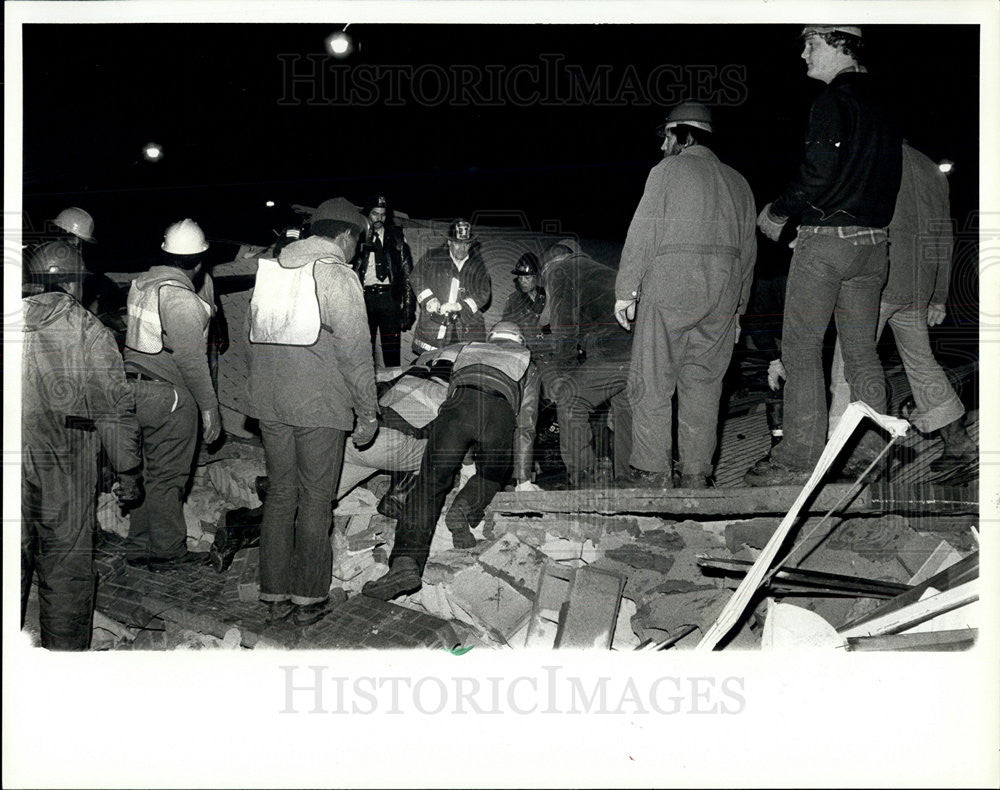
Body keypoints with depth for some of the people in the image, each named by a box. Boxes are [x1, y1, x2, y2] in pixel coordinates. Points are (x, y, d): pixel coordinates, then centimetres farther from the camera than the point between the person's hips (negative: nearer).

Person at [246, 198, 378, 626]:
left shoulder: (270, 268, 12)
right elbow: (355, 351, -12)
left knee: (280, 493, 13)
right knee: (315, 500, 4)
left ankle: (275, 595, 18)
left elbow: (254, 337, 17)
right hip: (319, 405, -6)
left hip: (269, 401, 6)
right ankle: (308, 599, 11)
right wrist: (367, 413, -5)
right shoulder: (337, 274, -10)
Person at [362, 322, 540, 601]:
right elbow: (525, 425, 31)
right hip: (500, 411, -1)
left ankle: (406, 561, -23)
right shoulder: (528, 366, 36)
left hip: (457, 405, 1)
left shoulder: (467, 351, 42)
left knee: (429, 484, -3)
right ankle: (466, 507, -8)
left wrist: (453, 466, 56)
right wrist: (523, 479, 35)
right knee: (491, 476, 24)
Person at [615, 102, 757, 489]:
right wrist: (738, 308, 23)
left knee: (653, 380, 1)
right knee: (703, 382, 8)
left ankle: (652, 471, 1)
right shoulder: (737, 182, 19)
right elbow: (748, 249, 19)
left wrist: (626, 290, -1)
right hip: (723, 291, 5)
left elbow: (642, 233, -5)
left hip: (670, 286, -5)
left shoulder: (667, 171, 1)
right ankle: (696, 474, 10)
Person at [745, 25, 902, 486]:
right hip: (873, 241, 8)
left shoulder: (834, 99, -10)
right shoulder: (880, 104, 16)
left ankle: (799, 458, -4)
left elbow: (820, 172, -19)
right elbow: (889, 179, 18)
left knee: (801, 349, -4)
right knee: (861, 350, 12)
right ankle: (873, 449, 15)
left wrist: (777, 212, -6)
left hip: (825, 240, -8)